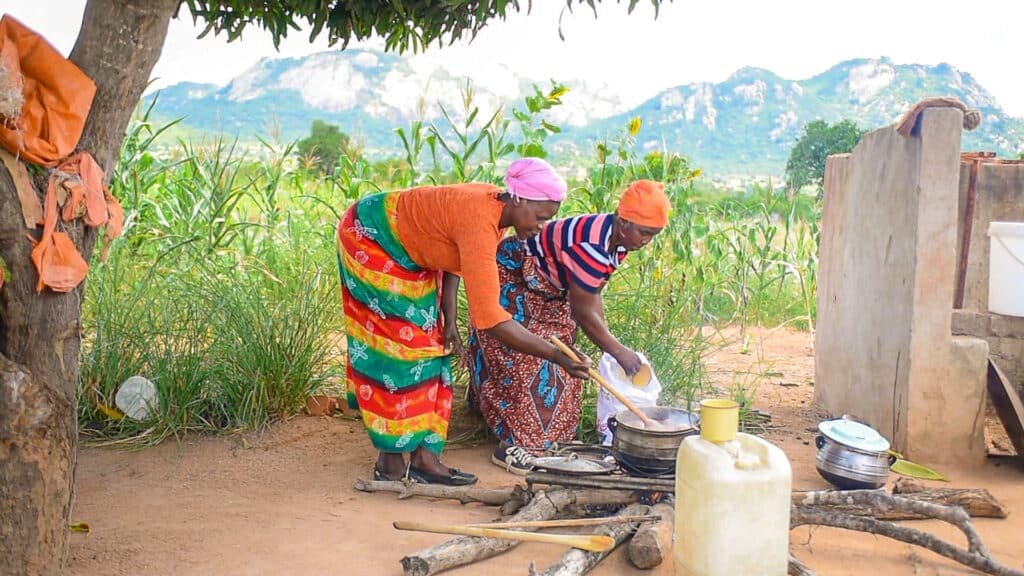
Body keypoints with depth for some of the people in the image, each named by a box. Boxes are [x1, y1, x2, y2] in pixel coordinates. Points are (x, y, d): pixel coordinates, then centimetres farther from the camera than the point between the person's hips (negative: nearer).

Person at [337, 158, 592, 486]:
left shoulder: (497, 207, -9)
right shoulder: (479, 222, -37)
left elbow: (455, 255, 7)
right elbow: (489, 319, -40)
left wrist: (448, 316, -3)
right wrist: (558, 357, -39)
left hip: (406, 254, 9)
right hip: (370, 237, -9)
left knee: (426, 345, 5)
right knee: (399, 346, -8)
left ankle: (425, 457, 8)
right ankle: (391, 463, 2)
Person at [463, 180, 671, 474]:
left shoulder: (618, 240, -7)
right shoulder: (590, 245, -37)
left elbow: (592, 295, 1)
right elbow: (582, 311, -32)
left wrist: (608, 341, -3)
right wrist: (619, 352, -25)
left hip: (543, 291, 10)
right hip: (510, 281, -10)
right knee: (524, 361, -13)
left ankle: (542, 435, 24)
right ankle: (511, 444, -6)